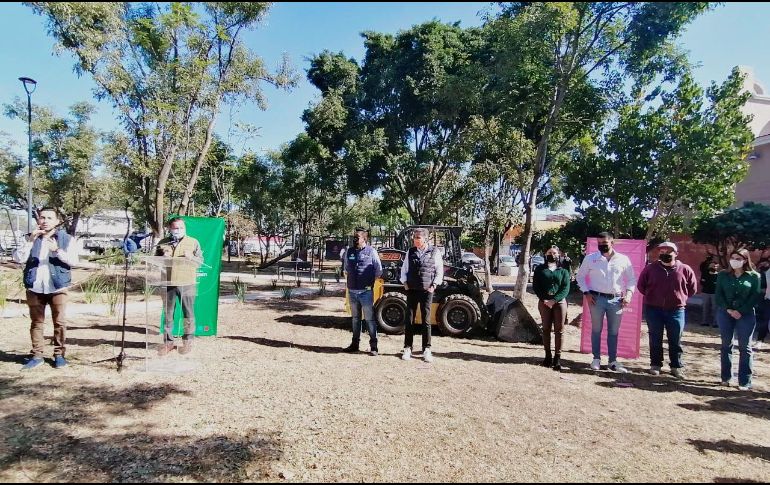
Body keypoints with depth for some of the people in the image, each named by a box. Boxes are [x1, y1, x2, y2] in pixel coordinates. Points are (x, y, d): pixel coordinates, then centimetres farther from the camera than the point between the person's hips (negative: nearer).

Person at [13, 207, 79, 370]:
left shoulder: (67, 239, 2)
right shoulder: (31, 237, 9)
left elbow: (73, 261, -9)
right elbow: (18, 258, -4)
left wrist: (57, 250, -24)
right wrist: (31, 240, -14)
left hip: (57, 287, -2)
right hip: (34, 287, 2)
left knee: (59, 322, 2)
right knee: (36, 322, 8)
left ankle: (59, 354, 11)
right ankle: (37, 355, 16)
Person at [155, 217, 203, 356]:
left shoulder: (193, 242, 7)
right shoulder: (162, 243, 12)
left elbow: (200, 260, 6)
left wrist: (191, 257, -14)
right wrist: (162, 258, -3)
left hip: (187, 283, -2)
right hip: (168, 283, 2)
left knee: (188, 314, 2)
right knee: (168, 314, 9)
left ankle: (187, 341, 13)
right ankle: (168, 342, 20)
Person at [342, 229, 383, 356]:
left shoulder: (371, 251, -5)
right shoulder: (349, 251, 7)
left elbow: (379, 270, 3)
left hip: (366, 291, -4)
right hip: (352, 291, 5)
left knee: (369, 319, -2)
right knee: (355, 318, 15)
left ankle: (373, 346, 4)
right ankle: (355, 344, 25)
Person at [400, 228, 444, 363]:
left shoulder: (434, 252, -1)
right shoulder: (410, 252, 6)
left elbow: (439, 271, 3)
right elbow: (404, 268, 12)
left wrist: (434, 285, -5)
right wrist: (404, 283, 2)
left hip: (427, 291, -2)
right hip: (412, 290, 2)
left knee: (426, 321, 3)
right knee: (410, 320, 5)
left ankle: (426, 350, 11)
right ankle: (407, 348, 13)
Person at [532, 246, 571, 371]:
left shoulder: (563, 271, 11)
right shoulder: (540, 269, 11)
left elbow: (566, 289, 0)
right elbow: (535, 286, 3)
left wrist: (554, 300, -14)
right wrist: (544, 299, -12)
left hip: (559, 302, 0)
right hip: (544, 302, 1)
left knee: (559, 331, -2)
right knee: (546, 329, 5)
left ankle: (557, 358, 1)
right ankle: (548, 355, 13)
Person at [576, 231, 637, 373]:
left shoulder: (623, 259, 4)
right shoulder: (590, 258, 1)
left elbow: (631, 279, 11)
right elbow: (580, 276, 7)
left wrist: (629, 293, -3)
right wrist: (586, 293, -3)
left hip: (616, 299, 1)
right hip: (597, 298, -1)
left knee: (614, 332, 8)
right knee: (596, 330, 7)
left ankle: (613, 361, 17)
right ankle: (596, 359, 16)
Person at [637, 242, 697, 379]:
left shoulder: (685, 269, -2)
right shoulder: (650, 268, -1)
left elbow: (692, 288, 11)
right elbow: (641, 285, 10)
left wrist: (681, 298, 7)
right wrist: (651, 296, 6)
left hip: (676, 310, 0)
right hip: (653, 309, 0)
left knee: (675, 341, 8)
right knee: (655, 339, 8)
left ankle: (676, 367, 20)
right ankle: (655, 365, 19)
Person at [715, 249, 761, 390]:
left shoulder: (754, 276, 2)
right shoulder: (723, 275, 6)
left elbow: (755, 296, -4)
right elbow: (718, 295, 2)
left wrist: (741, 312, -13)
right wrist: (728, 310, -12)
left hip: (746, 315, -2)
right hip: (725, 313, 2)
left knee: (745, 347, 0)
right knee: (726, 345, 7)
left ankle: (745, 381, 3)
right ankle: (726, 377, 14)